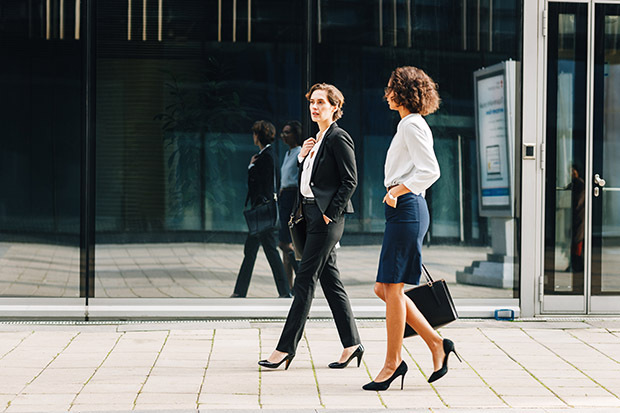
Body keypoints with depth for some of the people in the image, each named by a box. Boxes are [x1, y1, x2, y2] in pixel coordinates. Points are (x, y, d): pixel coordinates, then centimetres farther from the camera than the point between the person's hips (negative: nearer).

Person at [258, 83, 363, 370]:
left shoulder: (339, 138, -10)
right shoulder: (316, 140, 18)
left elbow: (350, 181, -14)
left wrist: (330, 214, -17)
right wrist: (302, 157, 4)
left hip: (327, 217, -9)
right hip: (310, 213, 9)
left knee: (305, 280, -8)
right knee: (330, 280, 9)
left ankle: (286, 347, -6)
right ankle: (352, 344, 13)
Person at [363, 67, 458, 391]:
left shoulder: (412, 125, -11)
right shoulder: (409, 125, 19)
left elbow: (430, 171, -20)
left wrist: (397, 191, -18)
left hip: (406, 209, -10)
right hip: (405, 210, 10)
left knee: (392, 288, -5)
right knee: (384, 288, 9)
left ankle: (392, 364, 2)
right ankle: (436, 344, 12)